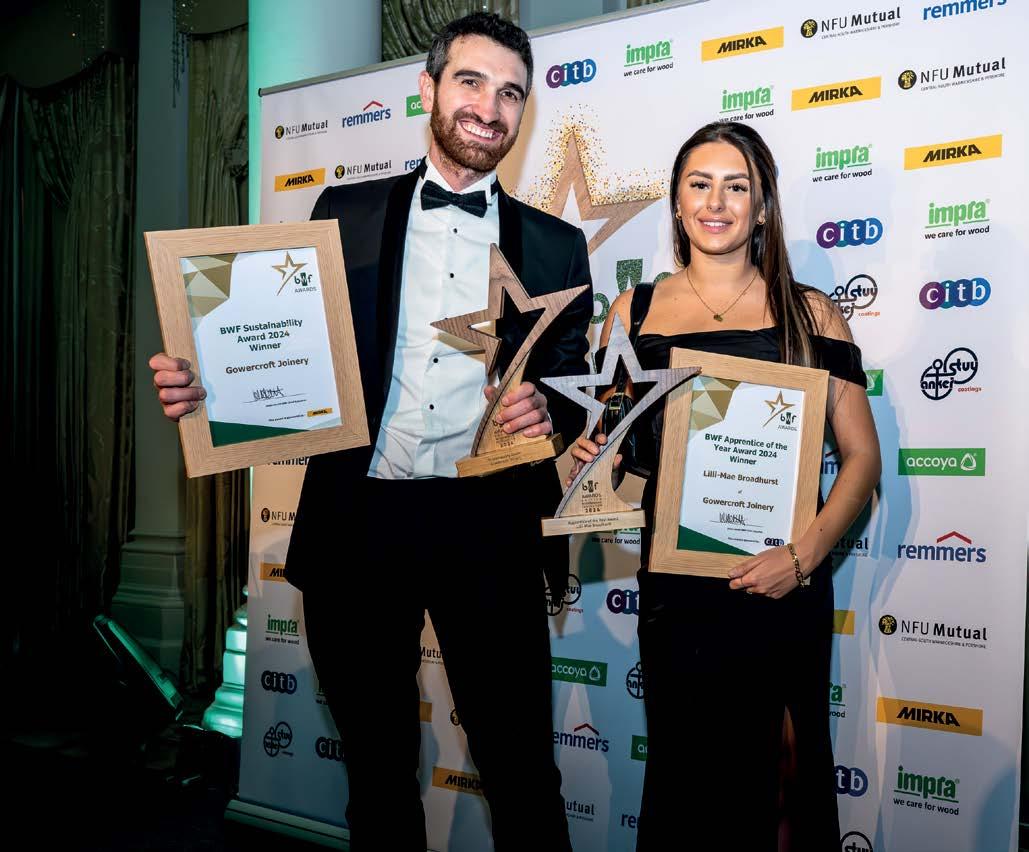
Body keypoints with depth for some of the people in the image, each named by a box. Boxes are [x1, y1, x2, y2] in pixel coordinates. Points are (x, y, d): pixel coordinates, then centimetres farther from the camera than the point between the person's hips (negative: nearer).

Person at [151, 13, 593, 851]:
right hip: (356, 520, 1)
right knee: (378, 767, 16)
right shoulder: (346, 213, 8)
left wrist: (548, 410, -13)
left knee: (521, 770, 5)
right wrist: (211, 384, -10)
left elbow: (572, 389, 9)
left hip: (487, 524, 0)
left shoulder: (555, 245, 8)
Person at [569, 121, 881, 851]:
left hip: (782, 591, -1)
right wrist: (584, 458, -8)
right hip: (675, 589, 1)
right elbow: (605, 443, 15)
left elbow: (862, 457, 1)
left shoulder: (808, 314, 3)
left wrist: (803, 556, -12)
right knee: (679, 778, 7)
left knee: (769, 782, 6)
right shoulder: (635, 313, 6)